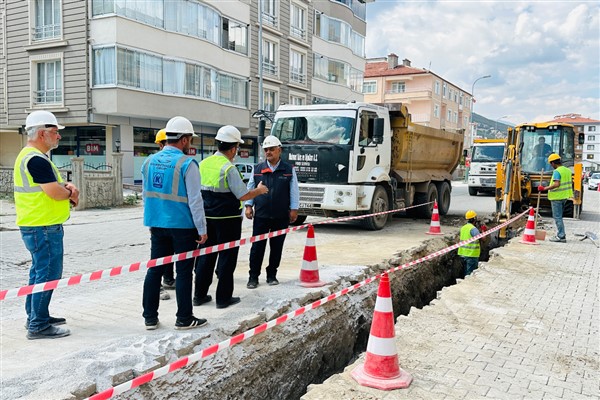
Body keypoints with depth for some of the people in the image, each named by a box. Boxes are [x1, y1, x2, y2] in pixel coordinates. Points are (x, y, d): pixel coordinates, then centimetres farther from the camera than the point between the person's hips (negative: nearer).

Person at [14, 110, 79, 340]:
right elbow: (55, 193, -25)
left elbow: (51, 184, 19)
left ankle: (35, 316, 30)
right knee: (48, 274, -6)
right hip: (43, 228, -11)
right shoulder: (37, 159, -19)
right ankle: (38, 326, 0)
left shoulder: (29, 156, 15)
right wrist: (70, 192, -4)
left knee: (39, 271, 19)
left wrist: (67, 187, -2)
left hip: (34, 226, 11)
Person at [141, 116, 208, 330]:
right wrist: (202, 229, -7)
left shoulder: (150, 161, 7)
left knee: (155, 269, 12)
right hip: (182, 226, -6)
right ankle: (184, 319, 13)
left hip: (157, 224, 6)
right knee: (184, 272, 4)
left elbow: (146, 194, 15)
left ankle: (150, 317, 19)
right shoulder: (187, 164, -13)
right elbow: (194, 200, -14)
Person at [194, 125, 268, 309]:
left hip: (207, 218, 7)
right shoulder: (229, 168, -17)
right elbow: (243, 196, -17)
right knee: (227, 257, 4)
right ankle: (223, 297, 11)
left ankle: (199, 295, 21)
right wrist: (259, 190, 0)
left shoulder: (203, 164, 5)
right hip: (227, 219, -7)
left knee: (206, 255, 15)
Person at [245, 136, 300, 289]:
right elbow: (250, 188, 10)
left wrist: (294, 209, -1)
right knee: (257, 246, 1)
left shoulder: (288, 170, 2)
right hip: (260, 215, 0)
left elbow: (294, 191, 3)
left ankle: (272, 275, 22)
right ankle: (253, 277, 10)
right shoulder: (257, 169, 6)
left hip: (281, 216, 0)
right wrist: (248, 206, 2)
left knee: (277, 247, 8)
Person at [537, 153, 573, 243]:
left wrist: (544, 188, -23)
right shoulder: (568, 170, 11)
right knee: (559, 216, 18)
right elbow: (571, 182, 18)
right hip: (564, 196, 9)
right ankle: (561, 234, 23)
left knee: (557, 217, -4)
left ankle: (561, 237, -2)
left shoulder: (557, 171, -16)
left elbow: (556, 184, -27)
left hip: (557, 197, -9)